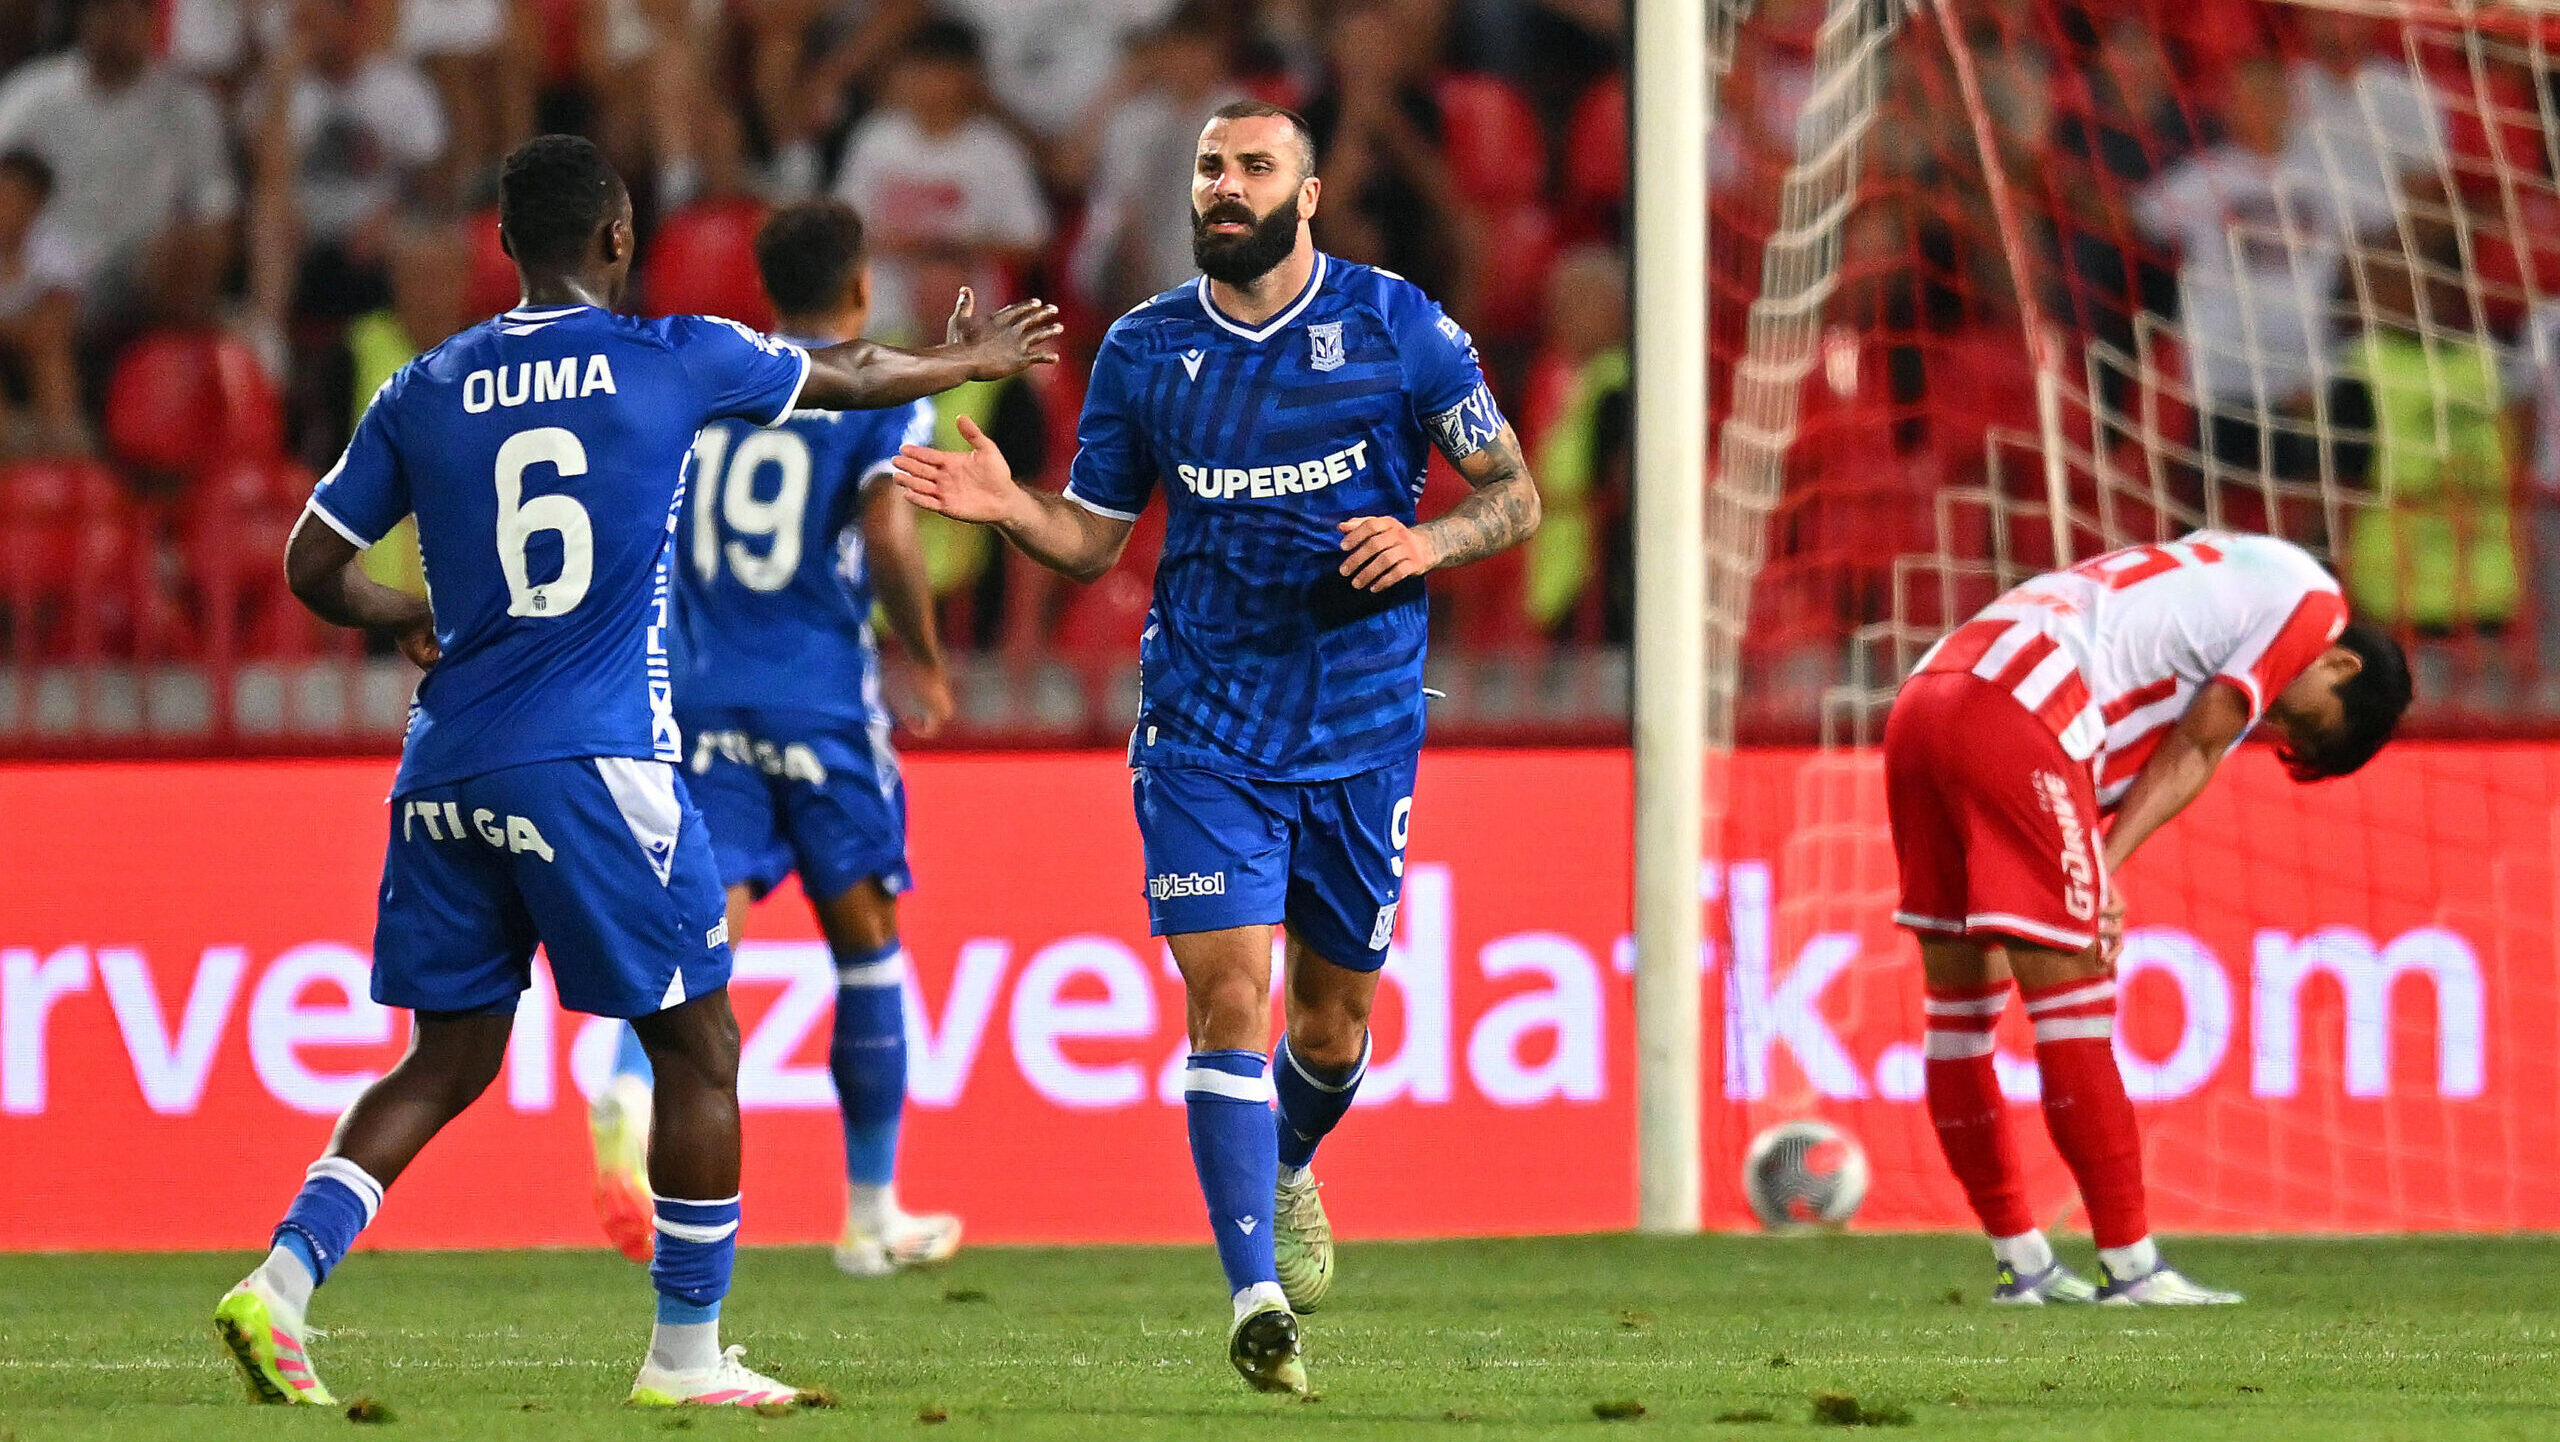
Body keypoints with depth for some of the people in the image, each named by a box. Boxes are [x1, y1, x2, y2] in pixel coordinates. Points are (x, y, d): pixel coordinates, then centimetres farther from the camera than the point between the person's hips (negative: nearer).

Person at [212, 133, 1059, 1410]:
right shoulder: (674, 360, 0)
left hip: (449, 769, 5)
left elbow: (312, 565, 11)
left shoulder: (425, 392, 7)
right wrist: (970, 360, 38)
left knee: (449, 1059, 13)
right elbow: (856, 379, 18)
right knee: (698, 1053, 9)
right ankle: (686, 1354, 12)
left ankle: (282, 1279, -4)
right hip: (594, 767, -5)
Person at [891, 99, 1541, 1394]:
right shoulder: (1145, 351, 3)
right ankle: (1256, 1293, -16)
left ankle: (1283, 1174, 45)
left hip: (1362, 731, 0)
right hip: (1204, 733, 0)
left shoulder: (1396, 326, -2)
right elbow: (1094, 536, 10)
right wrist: (1010, 509, -11)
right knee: (1227, 995, -15)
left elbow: (1515, 496, 2)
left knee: (1333, 1017, 11)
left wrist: (1427, 543, -18)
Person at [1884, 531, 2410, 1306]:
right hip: (2016, 720, -9)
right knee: (2073, 1009, -4)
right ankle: (2129, 1265, 0)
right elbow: (2191, 754, 1)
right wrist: (2107, 867, -3)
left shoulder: (2225, 575, 32)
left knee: (1961, 1003, 14)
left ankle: (2020, 1262, 23)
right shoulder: (2310, 600, 8)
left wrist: (2096, 874, 4)